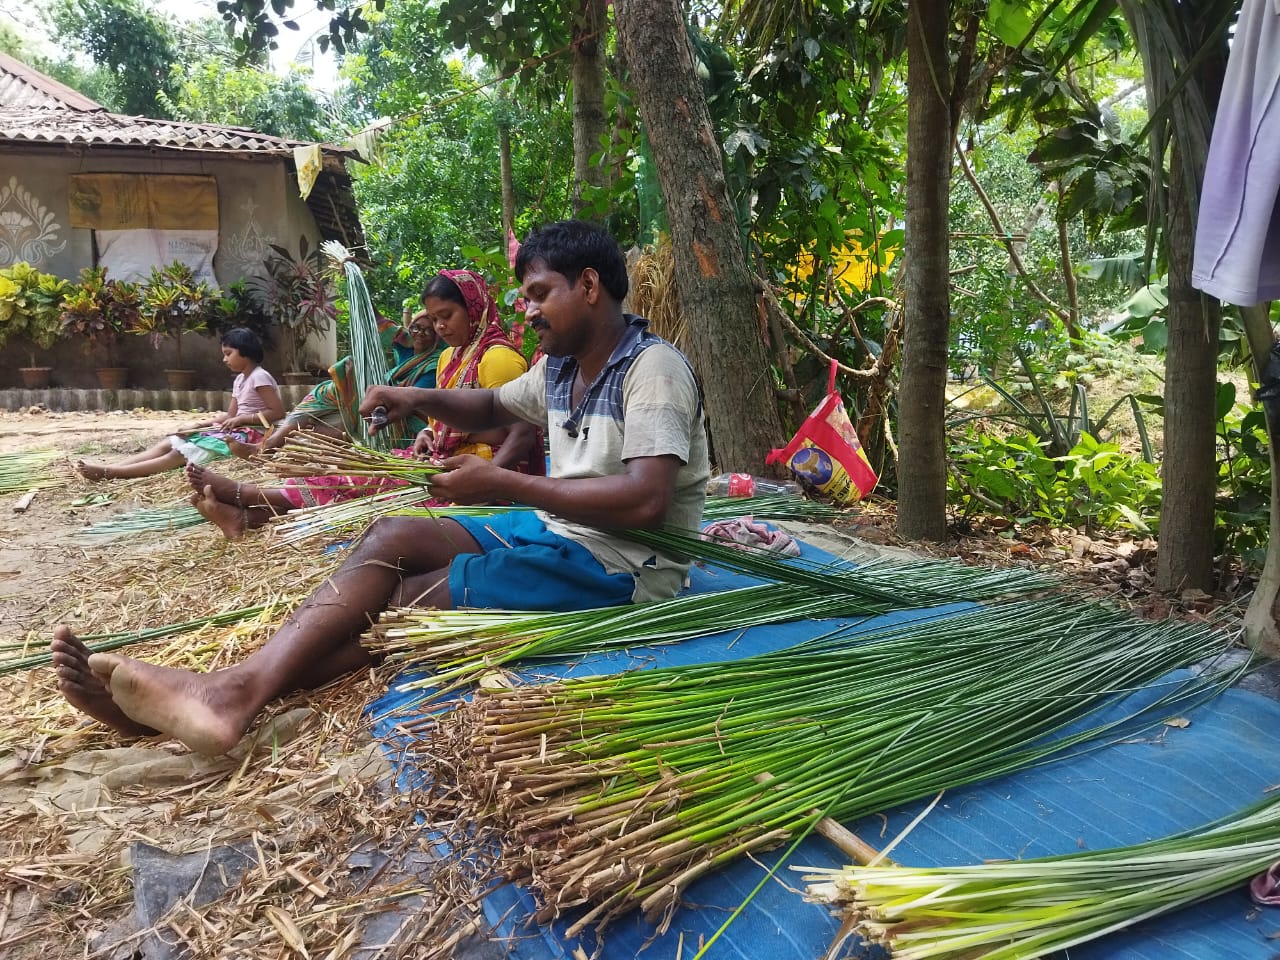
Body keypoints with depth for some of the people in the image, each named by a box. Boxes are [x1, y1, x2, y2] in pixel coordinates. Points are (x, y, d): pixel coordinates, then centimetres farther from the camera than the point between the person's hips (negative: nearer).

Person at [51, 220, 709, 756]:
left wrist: (503, 484, -23)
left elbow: (645, 501, -27)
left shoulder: (651, 368, -14)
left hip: (622, 564, -8)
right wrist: (422, 401, 8)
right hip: (556, 532, 8)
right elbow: (492, 406, 31)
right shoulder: (560, 368, 14)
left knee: (408, 596, -20)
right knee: (391, 537, -9)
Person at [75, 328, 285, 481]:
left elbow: (278, 412, -19)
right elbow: (230, 415, 17)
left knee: (181, 453, -20)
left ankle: (109, 473, -27)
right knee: (168, 444, -2)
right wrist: (196, 425, 6)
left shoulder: (259, 377, -11)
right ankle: (108, 468, -12)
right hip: (236, 430, 10)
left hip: (250, 434, -10)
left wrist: (241, 419, -18)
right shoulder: (240, 379, 19)